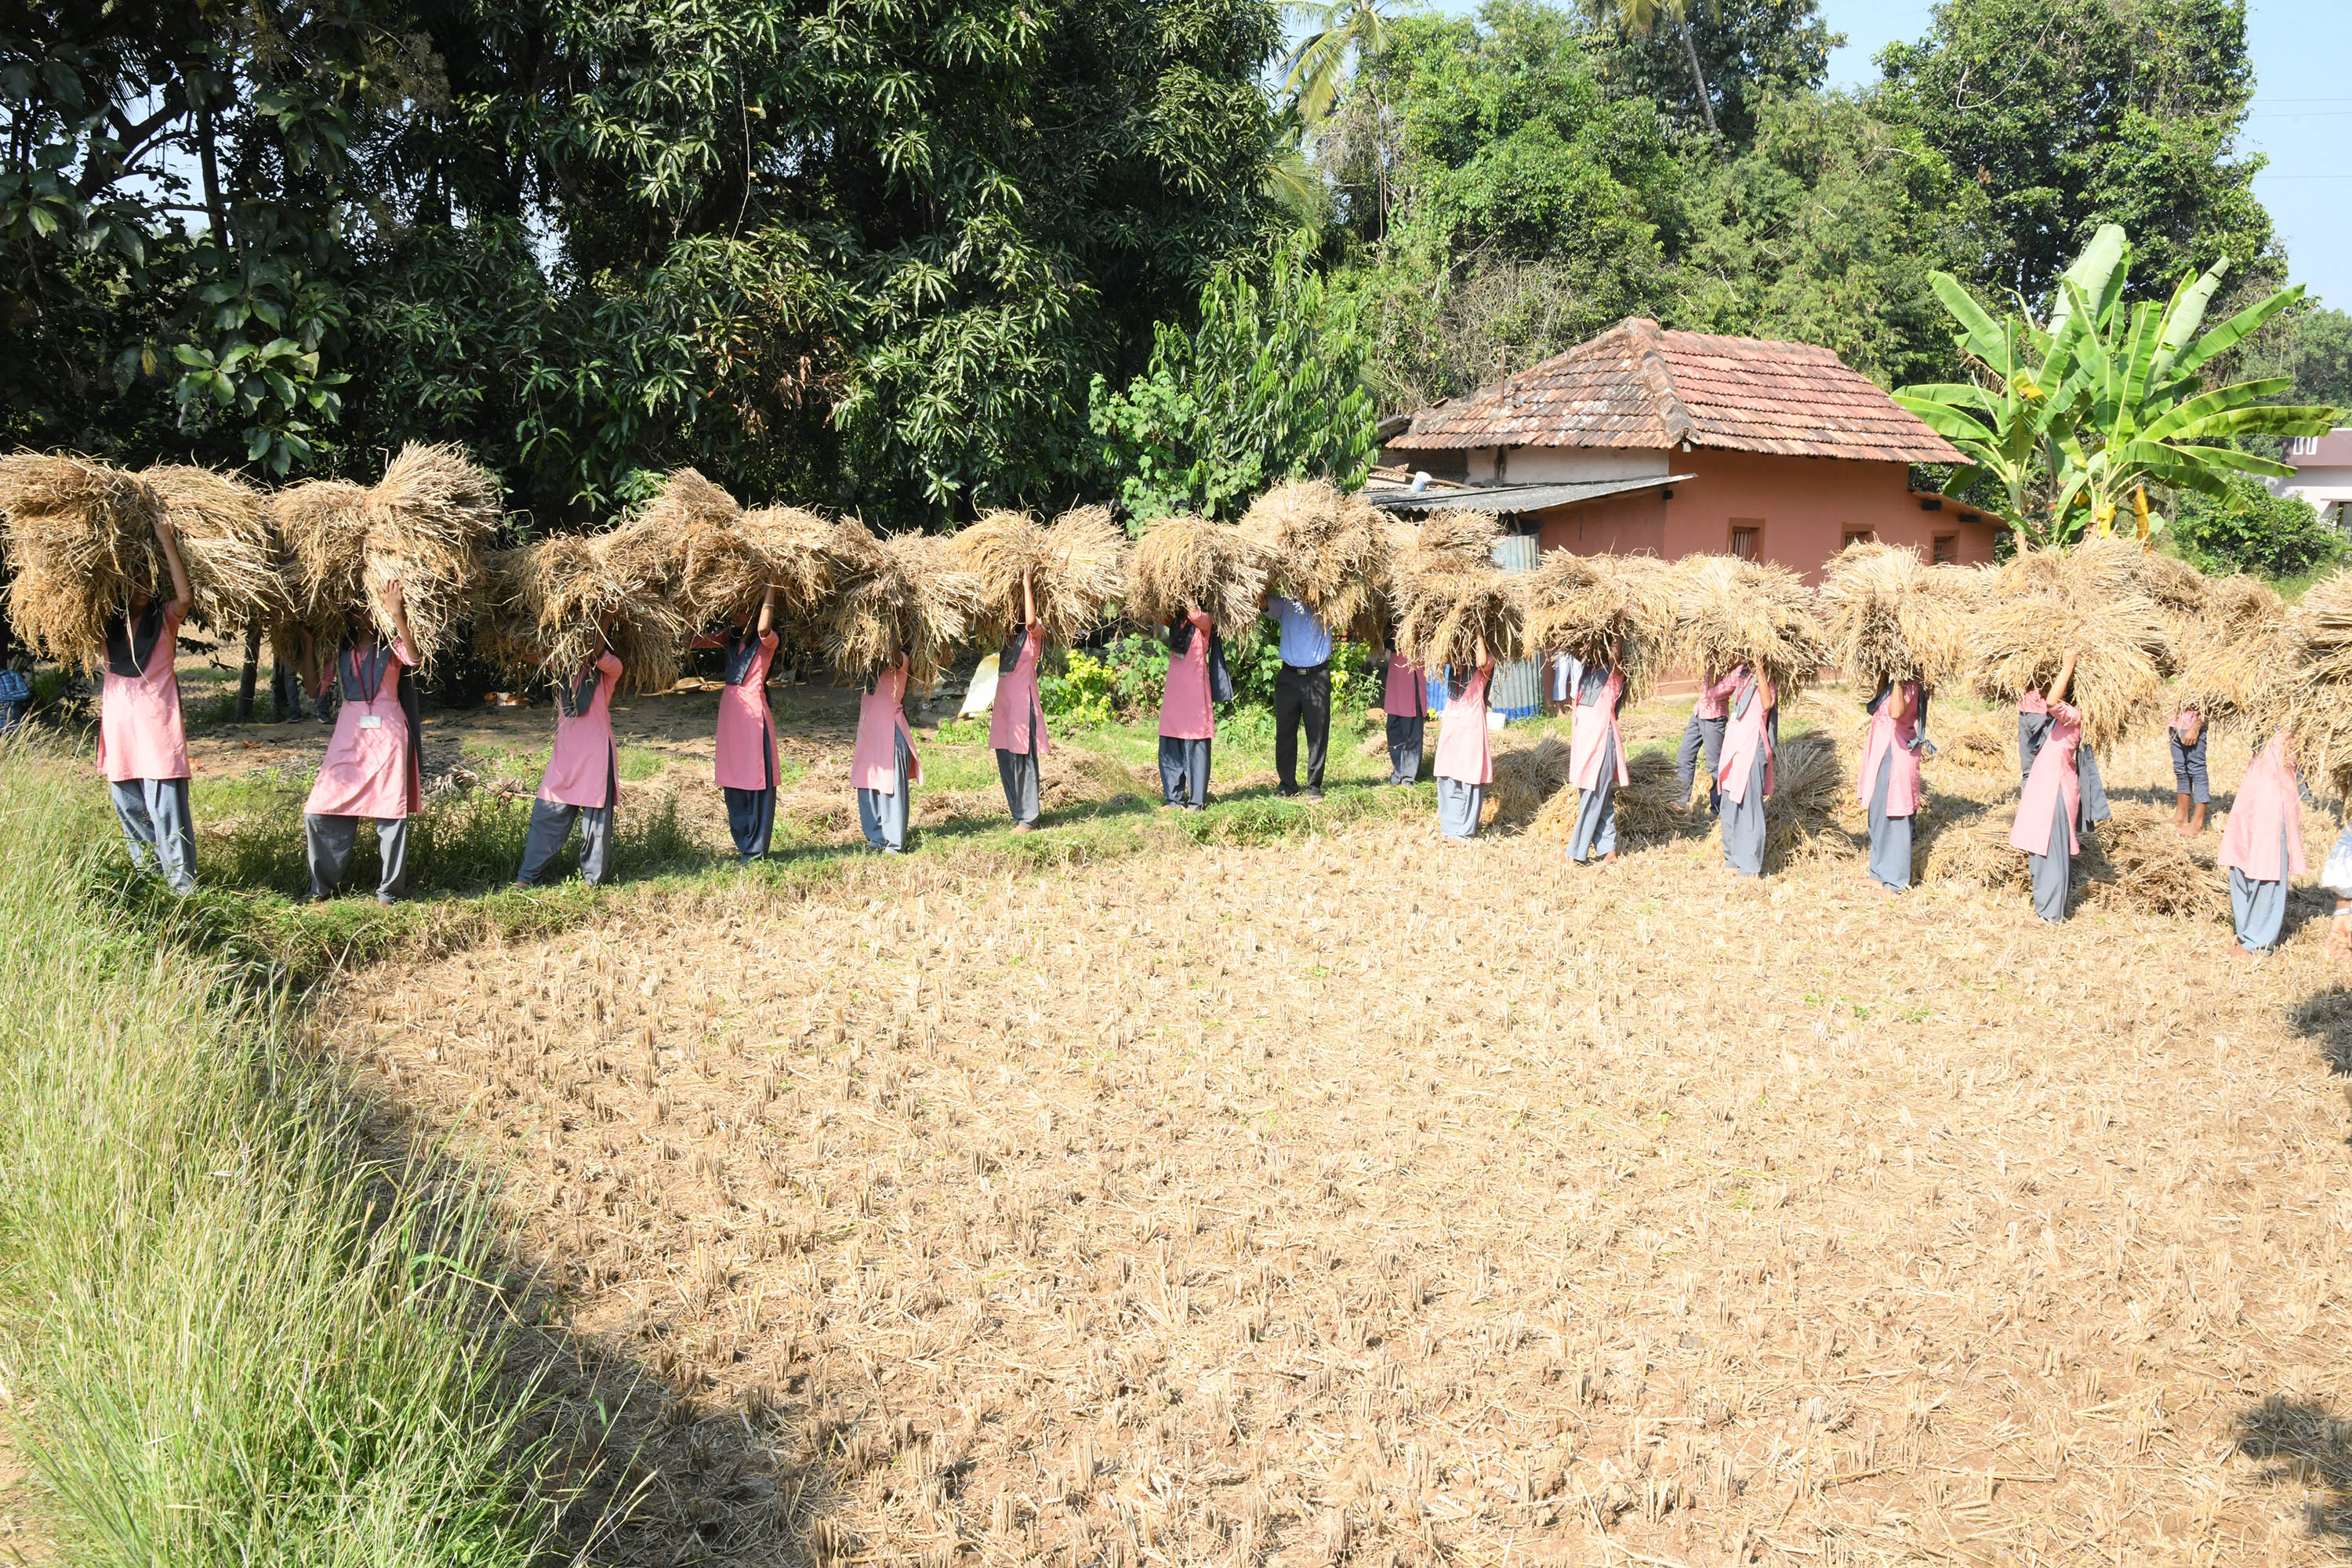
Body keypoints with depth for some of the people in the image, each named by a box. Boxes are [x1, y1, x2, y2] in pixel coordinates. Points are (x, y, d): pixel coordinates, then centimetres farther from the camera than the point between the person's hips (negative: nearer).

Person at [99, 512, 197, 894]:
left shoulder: (164, 617, 1)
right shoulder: (110, 620, 13)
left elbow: (185, 595, -18)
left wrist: (168, 543, -16)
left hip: (157, 719, -5)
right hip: (118, 721, 5)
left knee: (166, 806, -9)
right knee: (128, 806, 9)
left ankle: (182, 884, -7)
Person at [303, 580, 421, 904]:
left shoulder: (390, 647, 3)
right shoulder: (341, 651, 13)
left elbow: (413, 657, -20)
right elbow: (315, 689, 9)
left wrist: (397, 616, -30)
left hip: (387, 734, -4)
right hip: (349, 735, 4)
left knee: (390, 812, -2)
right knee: (319, 812, -2)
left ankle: (389, 890, 7)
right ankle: (323, 886, 11)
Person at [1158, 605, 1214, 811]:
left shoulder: (1203, 623, -3)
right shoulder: (1175, 623, 15)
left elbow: (1196, 616, -25)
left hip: (1194, 695, -6)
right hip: (1173, 696, 7)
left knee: (1195, 749, -4)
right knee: (1169, 751, 7)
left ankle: (1196, 802, 1)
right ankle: (1174, 799, 15)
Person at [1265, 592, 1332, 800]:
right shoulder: (1285, 604, 10)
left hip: (1317, 677, -1)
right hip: (1289, 676, 1)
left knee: (1318, 734, -2)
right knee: (1285, 733, 2)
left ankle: (1314, 786, 6)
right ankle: (1287, 785, 11)